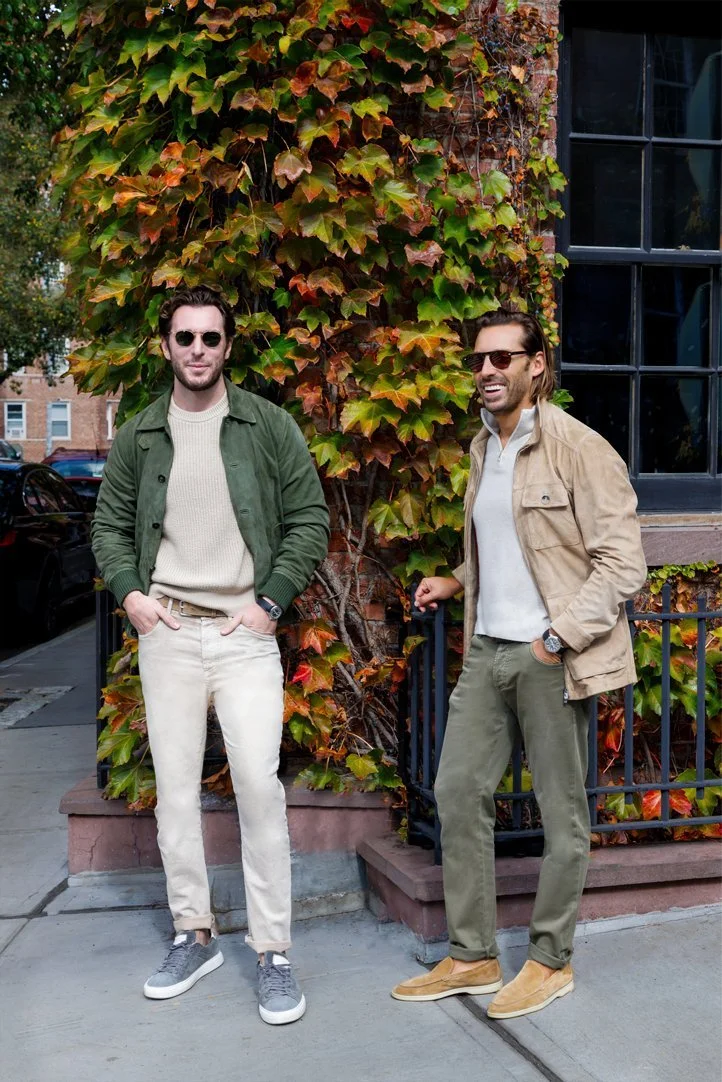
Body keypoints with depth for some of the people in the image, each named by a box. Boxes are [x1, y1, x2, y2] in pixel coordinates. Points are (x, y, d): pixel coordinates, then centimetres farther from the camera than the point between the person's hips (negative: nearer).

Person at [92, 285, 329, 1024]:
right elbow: (109, 525, 15)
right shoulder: (139, 436, 8)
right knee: (175, 789, 8)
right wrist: (129, 592, -1)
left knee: (259, 784, -9)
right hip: (166, 633, 3)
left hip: (244, 633, -3)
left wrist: (270, 600, -7)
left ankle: (272, 953, 4)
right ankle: (194, 935, 23)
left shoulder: (268, 426, 1)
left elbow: (309, 519, 1)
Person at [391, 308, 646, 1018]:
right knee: (458, 792, 8)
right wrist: (455, 582, 11)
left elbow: (622, 561, -14)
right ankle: (471, 957, 21)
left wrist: (557, 638, -18)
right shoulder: (483, 448, 14)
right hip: (488, 649, 8)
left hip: (551, 657, -7)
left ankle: (551, 961, 21)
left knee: (561, 812, 4)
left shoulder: (579, 448, -10)